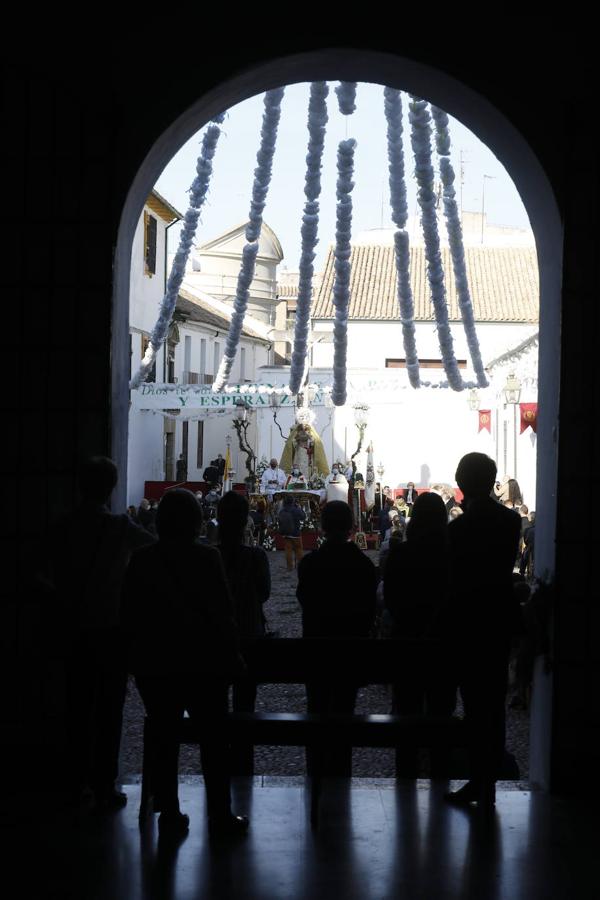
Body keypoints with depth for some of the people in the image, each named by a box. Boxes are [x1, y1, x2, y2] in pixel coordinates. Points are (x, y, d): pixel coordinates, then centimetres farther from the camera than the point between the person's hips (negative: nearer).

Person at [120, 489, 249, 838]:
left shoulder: (140, 561, -2)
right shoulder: (207, 559, -12)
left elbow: (129, 617, 3)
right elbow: (223, 614, -10)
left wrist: (140, 655, 14)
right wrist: (231, 657, 0)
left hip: (154, 665, 3)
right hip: (203, 664, -3)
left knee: (164, 739, 11)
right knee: (214, 740, 7)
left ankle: (169, 813, 14)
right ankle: (220, 815, 10)